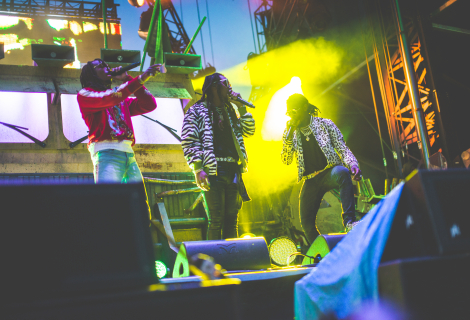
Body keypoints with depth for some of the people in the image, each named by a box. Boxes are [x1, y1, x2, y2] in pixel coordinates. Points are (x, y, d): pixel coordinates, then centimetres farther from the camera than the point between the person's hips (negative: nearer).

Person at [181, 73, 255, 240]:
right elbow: (189, 142, -5)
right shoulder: (196, 110, 3)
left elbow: (249, 130, 17)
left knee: (232, 219, 8)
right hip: (213, 171, -6)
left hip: (233, 170, 6)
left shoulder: (230, 110, 22)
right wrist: (198, 169, -15)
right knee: (216, 220, -7)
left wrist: (241, 106, 8)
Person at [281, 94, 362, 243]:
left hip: (330, 172, -3)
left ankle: (349, 221, -44)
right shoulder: (291, 133, 10)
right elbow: (286, 160, 3)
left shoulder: (325, 124, 4)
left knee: (342, 173, -39)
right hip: (310, 180, 3)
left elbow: (342, 148, 0)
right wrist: (289, 135, -8)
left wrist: (353, 165, -20)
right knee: (306, 222, -7)